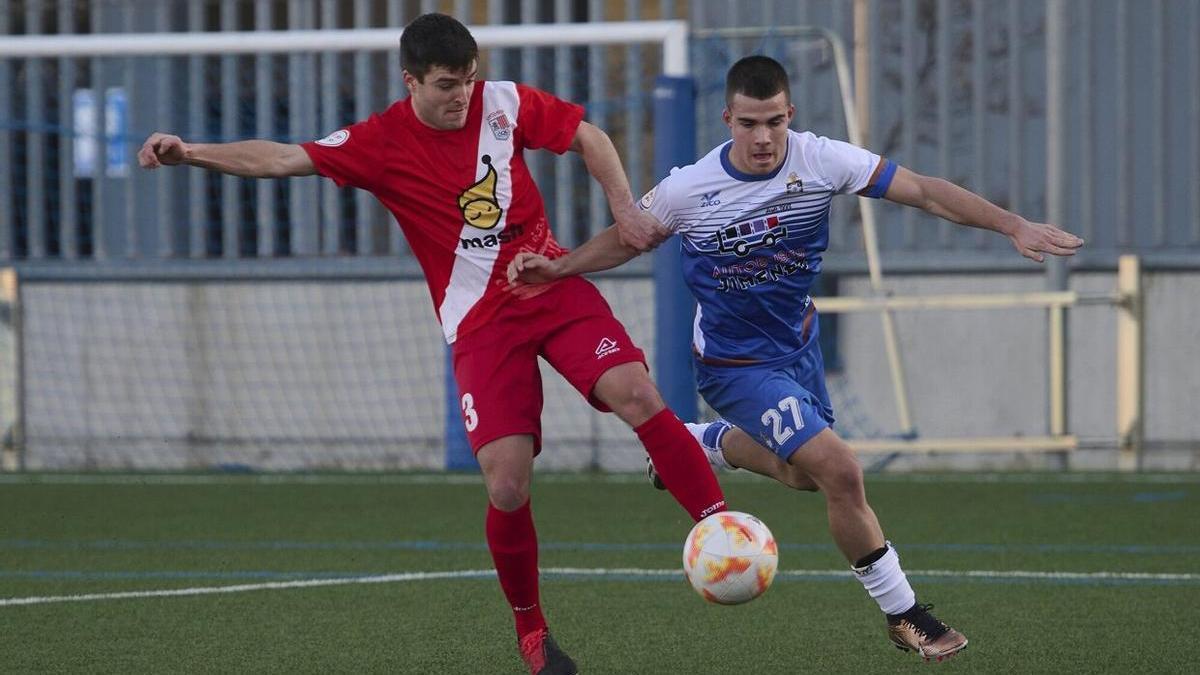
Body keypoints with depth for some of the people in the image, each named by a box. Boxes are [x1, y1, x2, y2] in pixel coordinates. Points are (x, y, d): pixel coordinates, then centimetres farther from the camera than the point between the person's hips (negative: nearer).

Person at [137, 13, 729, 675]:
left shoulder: (503, 102, -1)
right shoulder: (380, 143, -6)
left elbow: (588, 137, 10)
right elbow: (281, 159, -12)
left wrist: (624, 207, -3)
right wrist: (190, 153, -23)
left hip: (554, 287, 2)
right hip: (480, 320, -2)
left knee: (636, 395, -22)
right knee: (507, 482, -12)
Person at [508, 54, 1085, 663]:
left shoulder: (820, 160, -19)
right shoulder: (687, 190, -22)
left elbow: (923, 191, -20)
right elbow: (628, 238, -3)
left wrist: (1012, 226, -27)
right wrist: (559, 267, -17)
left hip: (798, 342, 5)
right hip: (737, 363, -5)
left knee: (806, 473, 23)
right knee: (840, 472, -17)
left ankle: (705, 444, 48)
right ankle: (903, 616, -1)